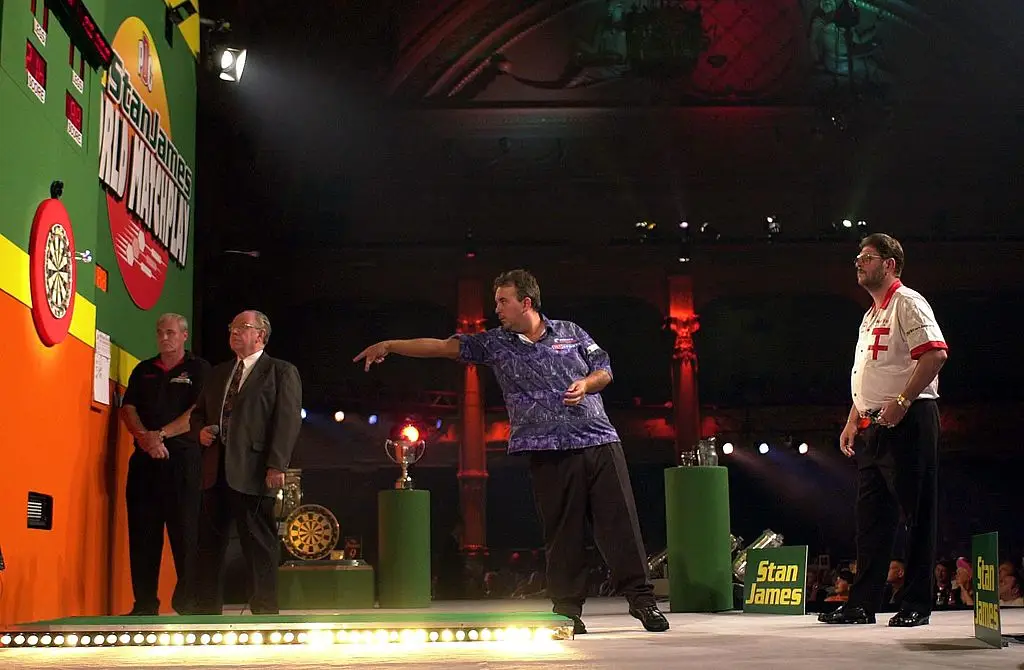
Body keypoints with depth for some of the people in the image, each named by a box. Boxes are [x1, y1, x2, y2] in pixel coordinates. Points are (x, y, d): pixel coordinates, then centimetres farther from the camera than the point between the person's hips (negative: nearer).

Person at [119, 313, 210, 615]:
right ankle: (144, 604, 6)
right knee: (142, 532, 2)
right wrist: (145, 438, -9)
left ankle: (188, 602, -2)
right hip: (144, 458, 4)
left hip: (183, 458, -4)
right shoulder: (143, 370, 19)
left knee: (185, 531, -6)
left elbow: (198, 412, -5)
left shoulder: (199, 369, 7)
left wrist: (160, 435, -13)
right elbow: (128, 409, 9)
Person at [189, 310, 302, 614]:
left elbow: (287, 421, -8)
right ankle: (207, 609, 18)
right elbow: (198, 412, 30)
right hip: (215, 471, 7)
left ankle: (264, 610, 4)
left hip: (253, 471, -7)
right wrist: (201, 431, 6)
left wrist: (276, 466, -17)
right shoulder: (218, 373, 22)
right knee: (209, 542, 9)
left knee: (259, 544, -3)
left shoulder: (282, 372, 2)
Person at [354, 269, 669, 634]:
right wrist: (389, 345, -2)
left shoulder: (570, 332, 10)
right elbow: (442, 346, 3)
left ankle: (641, 598, 9)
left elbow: (604, 371, 14)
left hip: (600, 442, 0)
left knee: (620, 521, 0)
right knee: (562, 531, 1)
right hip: (550, 451, 0)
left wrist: (585, 384, -7)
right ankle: (568, 608, 12)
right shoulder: (494, 343, 8)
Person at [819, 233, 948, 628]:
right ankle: (862, 605, 14)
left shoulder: (907, 303, -6)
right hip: (872, 427, 10)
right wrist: (853, 421, 20)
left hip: (907, 422, -10)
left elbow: (935, 353, -20)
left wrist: (902, 401, -24)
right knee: (871, 516, 10)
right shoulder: (870, 315, 22)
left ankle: (916, 605, 3)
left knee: (916, 513, -3)